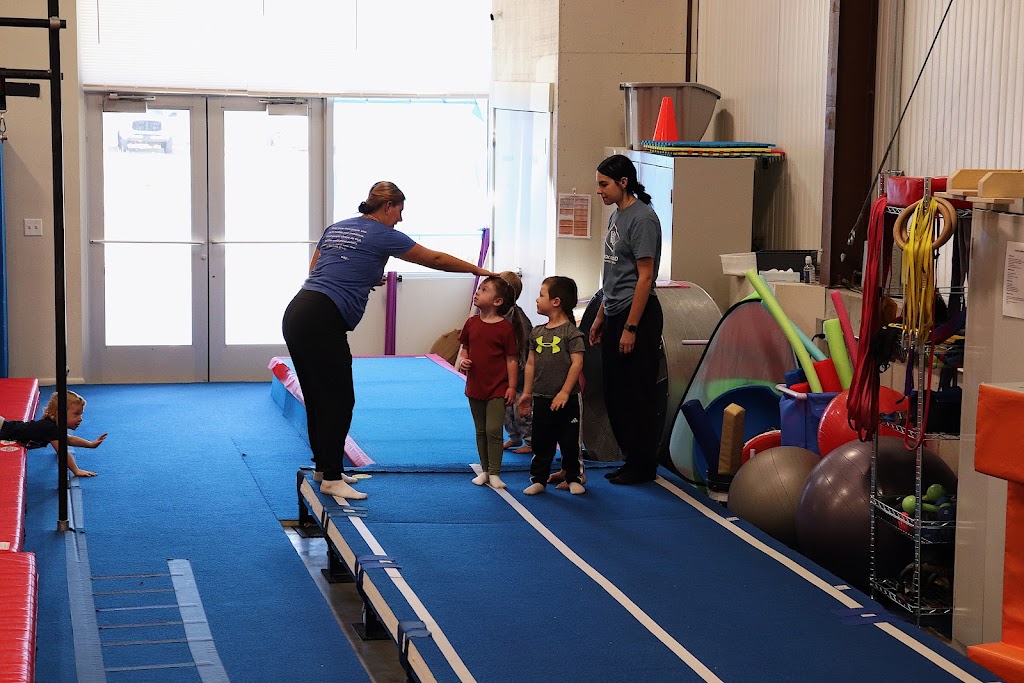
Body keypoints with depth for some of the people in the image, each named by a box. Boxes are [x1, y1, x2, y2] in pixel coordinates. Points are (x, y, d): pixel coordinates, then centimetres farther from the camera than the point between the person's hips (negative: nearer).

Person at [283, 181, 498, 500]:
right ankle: (332, 478, 0)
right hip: (322, 321, -8)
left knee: (318, 397, 17)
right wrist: (477, 270, 20)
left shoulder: (336, 228, 21)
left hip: (296, 314, 8)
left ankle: (324, 465, 28)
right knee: (339, 400, -2)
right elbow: (434, 259, 8)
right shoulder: (383, 235, 0)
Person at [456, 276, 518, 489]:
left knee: (494, 430, -9)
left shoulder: (505, 327, -11)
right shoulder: (471, 323, 4)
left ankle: (494, 473, 0)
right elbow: (464, 348, 15)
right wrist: (461, 361, -8)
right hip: (475, 386, 5)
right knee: (481, 431, 14)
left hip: (497, 389, -5)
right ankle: (484, 470, 23)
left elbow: (511, 359, -8)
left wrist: (512, 387, -9)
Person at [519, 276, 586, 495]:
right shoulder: (537, 332, 8)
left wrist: (565, 392, -17)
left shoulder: (571, 332, -10)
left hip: (566, 399, -5)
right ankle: (538, 479, 17)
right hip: (541, 398, 5)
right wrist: (527, 392, 11)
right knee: (541, 442, 9)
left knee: (569, 442, 5)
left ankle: (574, 478, 17)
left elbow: (577, 363, -14)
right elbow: (531, 364, 13)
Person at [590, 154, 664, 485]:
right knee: (614, 393, 13)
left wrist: (631, 328, -19)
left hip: (637, 315, -10)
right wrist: (600, 317, 21)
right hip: (615, 316, 10)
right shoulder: (616, 216, 15)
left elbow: (644, 277, -18)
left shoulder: (642, 218, -15)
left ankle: (642, 466, 5)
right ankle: (631, 458, 22)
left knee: (637, 395, -3)